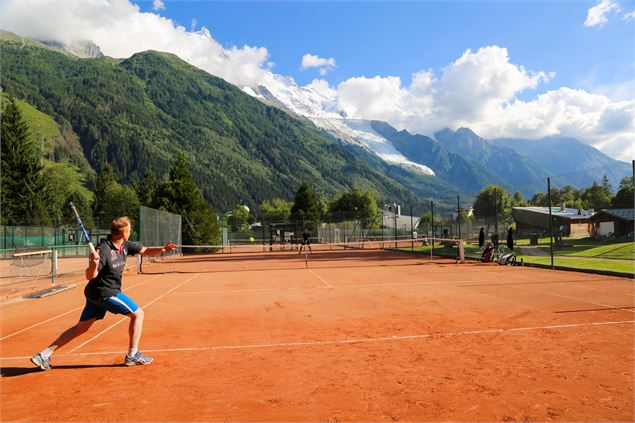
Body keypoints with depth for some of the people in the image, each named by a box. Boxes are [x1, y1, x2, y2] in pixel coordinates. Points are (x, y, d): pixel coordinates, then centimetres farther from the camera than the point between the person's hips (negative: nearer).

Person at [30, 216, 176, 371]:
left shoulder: (125, 246, 0)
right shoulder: (104, 250, -23)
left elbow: (145, 251, 7)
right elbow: (90, 276, -20)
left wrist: (162, 249, -10)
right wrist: (94, 265, -41)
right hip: (105, 293, -8)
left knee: (81, 327, 15)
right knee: (138, 314, -1)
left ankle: (44, 354, 18)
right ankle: (133, 355, 5)